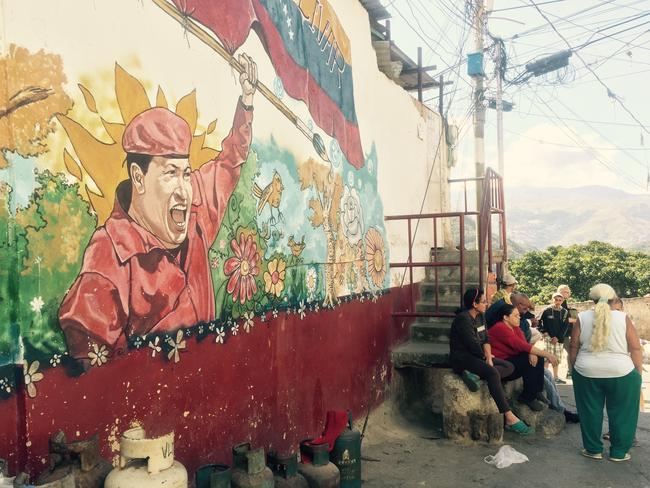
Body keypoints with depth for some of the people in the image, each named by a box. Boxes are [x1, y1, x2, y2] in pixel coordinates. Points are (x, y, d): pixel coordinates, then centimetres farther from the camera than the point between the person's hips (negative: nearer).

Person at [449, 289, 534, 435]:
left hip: (477, 356, 10)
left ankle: (474, 375, -26)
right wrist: (485, 356, -3)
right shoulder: (463, 318, -16)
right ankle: (510, 418, -34)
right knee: (493, 373, -32)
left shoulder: (479, 316, 13)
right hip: (462, 358, -10)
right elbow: (473, 344, -19)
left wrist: (488, 357, -7)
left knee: (509, 367, -5)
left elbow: (485, 340, 9)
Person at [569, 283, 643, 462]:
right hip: (621, 373, 0)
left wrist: (575, 368, 14)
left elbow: (573, 347, 2)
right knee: (621, 413, 13)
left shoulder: (582, 318, -1)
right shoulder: (623, 318, -3)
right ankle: (619, 452, 20)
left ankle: (593, 449, 19)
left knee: (590, 412, 12)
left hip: (587, 373, 1)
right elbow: (635, 349, -3)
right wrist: (638, 372, 7)